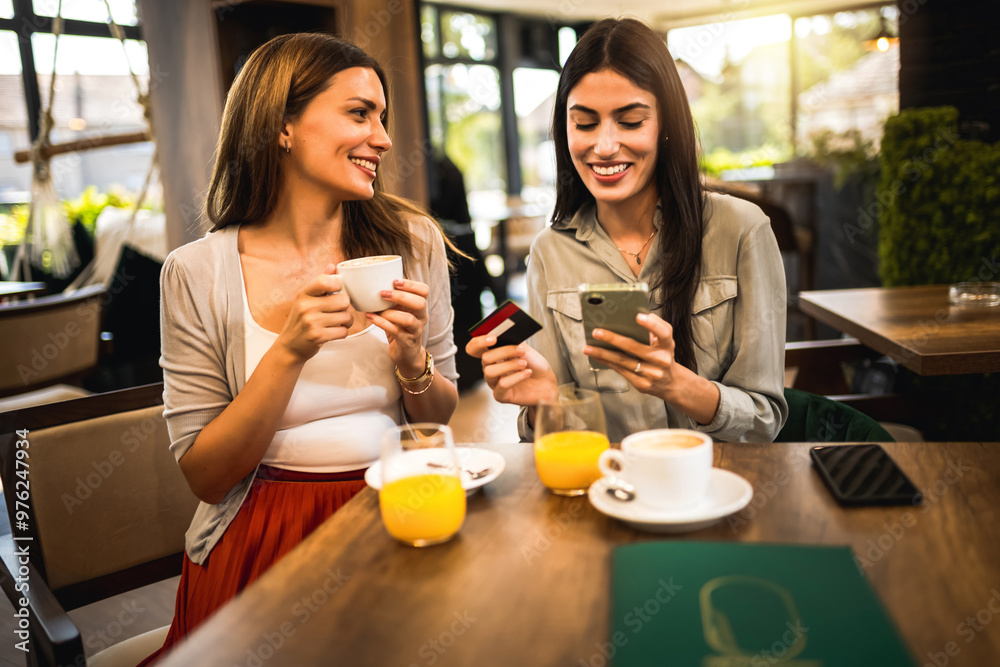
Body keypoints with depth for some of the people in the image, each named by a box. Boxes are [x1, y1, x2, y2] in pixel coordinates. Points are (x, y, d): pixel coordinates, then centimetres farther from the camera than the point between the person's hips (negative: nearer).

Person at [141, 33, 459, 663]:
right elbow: (206, 476, -5)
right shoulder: (198, 273, -6)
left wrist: (411, 362, -13)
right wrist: (289, 353, -18)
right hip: (262, 539, -1)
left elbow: (445, 425, 8)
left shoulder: (413, 243, 0)